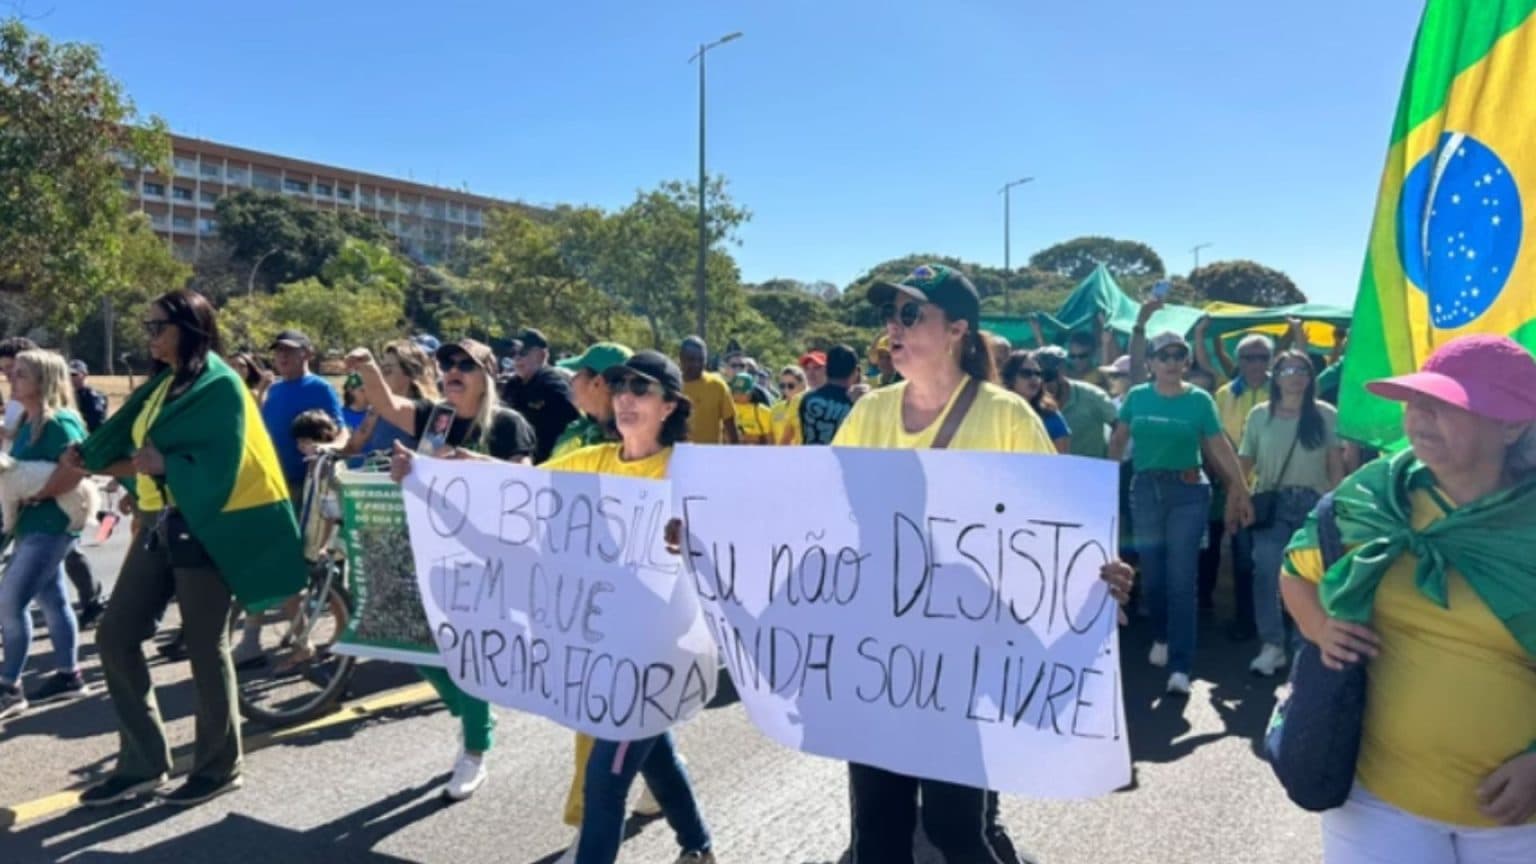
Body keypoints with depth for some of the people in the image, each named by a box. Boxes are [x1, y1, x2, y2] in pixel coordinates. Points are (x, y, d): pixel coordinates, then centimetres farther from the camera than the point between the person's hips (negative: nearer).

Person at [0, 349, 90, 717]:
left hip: (50, 525, -10)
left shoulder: (59, 421, -16)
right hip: (32, 526, 10)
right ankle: (68, 675, 22)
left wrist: (33, 497, -20)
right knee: (52, 601, 14)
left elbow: (75, 469, -28)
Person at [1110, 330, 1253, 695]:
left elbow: (1220, 447, 0)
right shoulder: (1137, 396, 3)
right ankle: (1162, 638, 35)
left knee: (1181, 579, -5)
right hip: (1145, 489, 2)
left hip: (1188, 491, -2)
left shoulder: (1199, 399, -1)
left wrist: (1242, 490, -1)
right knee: (1152, 573, 10)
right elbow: (1119, 440, 10)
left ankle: (1180, 667, -4)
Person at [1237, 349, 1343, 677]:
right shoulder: (1260, 415, 6)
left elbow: (1336, 466, 3)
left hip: (1313, 503, 0)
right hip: (1271, 503, 0)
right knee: (1266, 573, -7)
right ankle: (1272, 646, 1)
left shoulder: (1326, 415, 3)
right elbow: (1244, 462, 5)